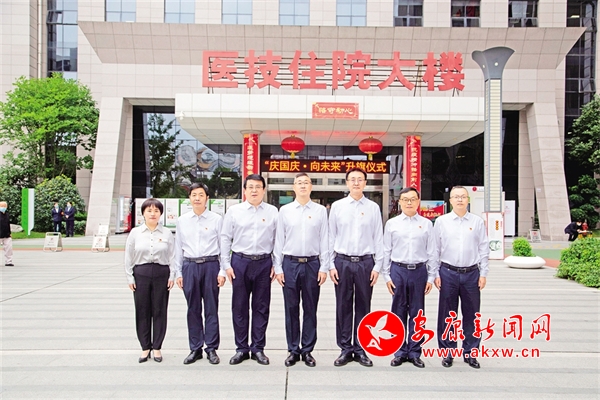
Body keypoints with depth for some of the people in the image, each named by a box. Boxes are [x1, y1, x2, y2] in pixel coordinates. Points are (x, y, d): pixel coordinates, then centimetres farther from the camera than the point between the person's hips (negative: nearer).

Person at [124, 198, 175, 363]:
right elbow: (129, 257, 6)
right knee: (142, 312, 6)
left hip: (161, 274, -1)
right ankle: (145, 348, 19)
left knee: (159, 312, 4)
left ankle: (157, 347, 17)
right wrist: (130, 277, 2)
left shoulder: (167, 233, 3)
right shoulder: (135, 233, 4)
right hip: (141, 274, 1)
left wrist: (172, 276, -2)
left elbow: (172, 256, 3)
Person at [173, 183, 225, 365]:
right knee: (193, 309, 9)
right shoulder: (182, 221, 9)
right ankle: (195, 349, 20)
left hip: (211, 265, -2)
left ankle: (212, 349, 15)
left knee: (211, 309, 4)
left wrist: (222, 271, -6)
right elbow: (178, 248, 11)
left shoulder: (217, 219, 0)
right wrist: (178, 273, 7)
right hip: (189, 266, 3)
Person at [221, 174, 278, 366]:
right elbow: (225, 238, 4)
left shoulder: (272, 212, 4)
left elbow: (278, 240, 4)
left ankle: (258, 348, 20)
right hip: (240, 262, 0)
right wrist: (226, 265, -1)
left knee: (261, 307, 7)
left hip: (264, 263, 0)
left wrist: (276, 264, -1)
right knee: (239, 307, 7)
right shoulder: (234, 211, 4)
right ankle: (241, 348, 20)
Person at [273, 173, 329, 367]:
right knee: (291, 309, 7)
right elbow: (279, 240, 5)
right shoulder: (285, 210, 6)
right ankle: (293, 350, 19)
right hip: (290, 263, 1)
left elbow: (324, 240, 2)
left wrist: (324, 267, -3)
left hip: (312, 264, 0)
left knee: (310, 309, 7)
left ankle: (308, 350, 19)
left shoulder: (321, 211, 4)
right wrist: (278, 267, 1)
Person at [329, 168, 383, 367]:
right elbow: (331, 237, 4)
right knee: (343, 307, 6)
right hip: (342, 262, 0)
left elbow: (378, 238, 3)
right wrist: (331, 265, -1)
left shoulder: (373, 207, 3)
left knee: (363, 307, 7)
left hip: (365, 263, 0)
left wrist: (377, 266, -2)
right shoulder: (337, 206, 4)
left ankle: (360, 349, 19)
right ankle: (345, 349, 18)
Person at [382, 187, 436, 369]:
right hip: (398, 271, 0)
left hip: (419, 271, 0)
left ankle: (414, 352, 20)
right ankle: (400, 352, 19)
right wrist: (386, 276, 0)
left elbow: (431, 253, 5)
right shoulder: (391, 224, 4)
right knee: (398, 312, 7)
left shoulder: (426, 224, 5)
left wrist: (431, 277, 2)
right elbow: (386, 251, 4)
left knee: (417, 313, 8)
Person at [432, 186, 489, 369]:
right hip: (448, 273, -1)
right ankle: (447, 352, 20)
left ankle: (470, 353, 23)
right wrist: (435, 274, 0)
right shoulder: (441, 221, 2)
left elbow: (484, 250, 6)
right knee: (447, 315, 7)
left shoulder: (477, 222, 4)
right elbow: (435, 250, 3)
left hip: (471, 273, 1)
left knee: (471, 315, 9)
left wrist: (483, 274, 1)